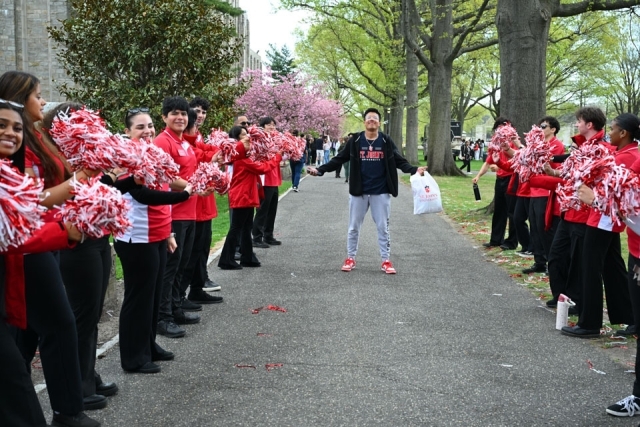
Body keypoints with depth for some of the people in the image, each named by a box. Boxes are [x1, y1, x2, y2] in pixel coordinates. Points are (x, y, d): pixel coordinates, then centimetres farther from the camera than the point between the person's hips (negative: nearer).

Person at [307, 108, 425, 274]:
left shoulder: (386, 141, -1)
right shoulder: (355, 141, -2)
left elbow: (400, 161, 0)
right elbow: (339, 159, 1)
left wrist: (414, 170, -18)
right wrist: (320, 170, -8)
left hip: (381, 192, 0)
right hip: (358, 191, 0)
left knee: (383, 227, 6)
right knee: (354, 227, 9)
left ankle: (386, 261, 15)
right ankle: (350, 258, 21)